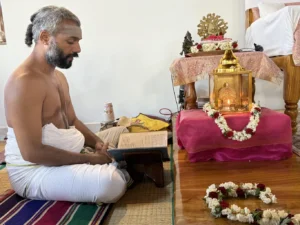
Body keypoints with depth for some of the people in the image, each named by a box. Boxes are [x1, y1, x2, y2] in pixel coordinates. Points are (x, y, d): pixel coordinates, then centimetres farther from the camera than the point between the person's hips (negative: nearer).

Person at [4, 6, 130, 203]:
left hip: (72, 154, 10)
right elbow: (32, 152, -28)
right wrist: (88, 159, -23)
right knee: (111, 183, -32)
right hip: (36, 170, -9)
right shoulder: (24, 82, -23)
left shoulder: (58, 76, 9)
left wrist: (97, 142, -4)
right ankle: (121, 172, 0)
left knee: (124, 134, 17)